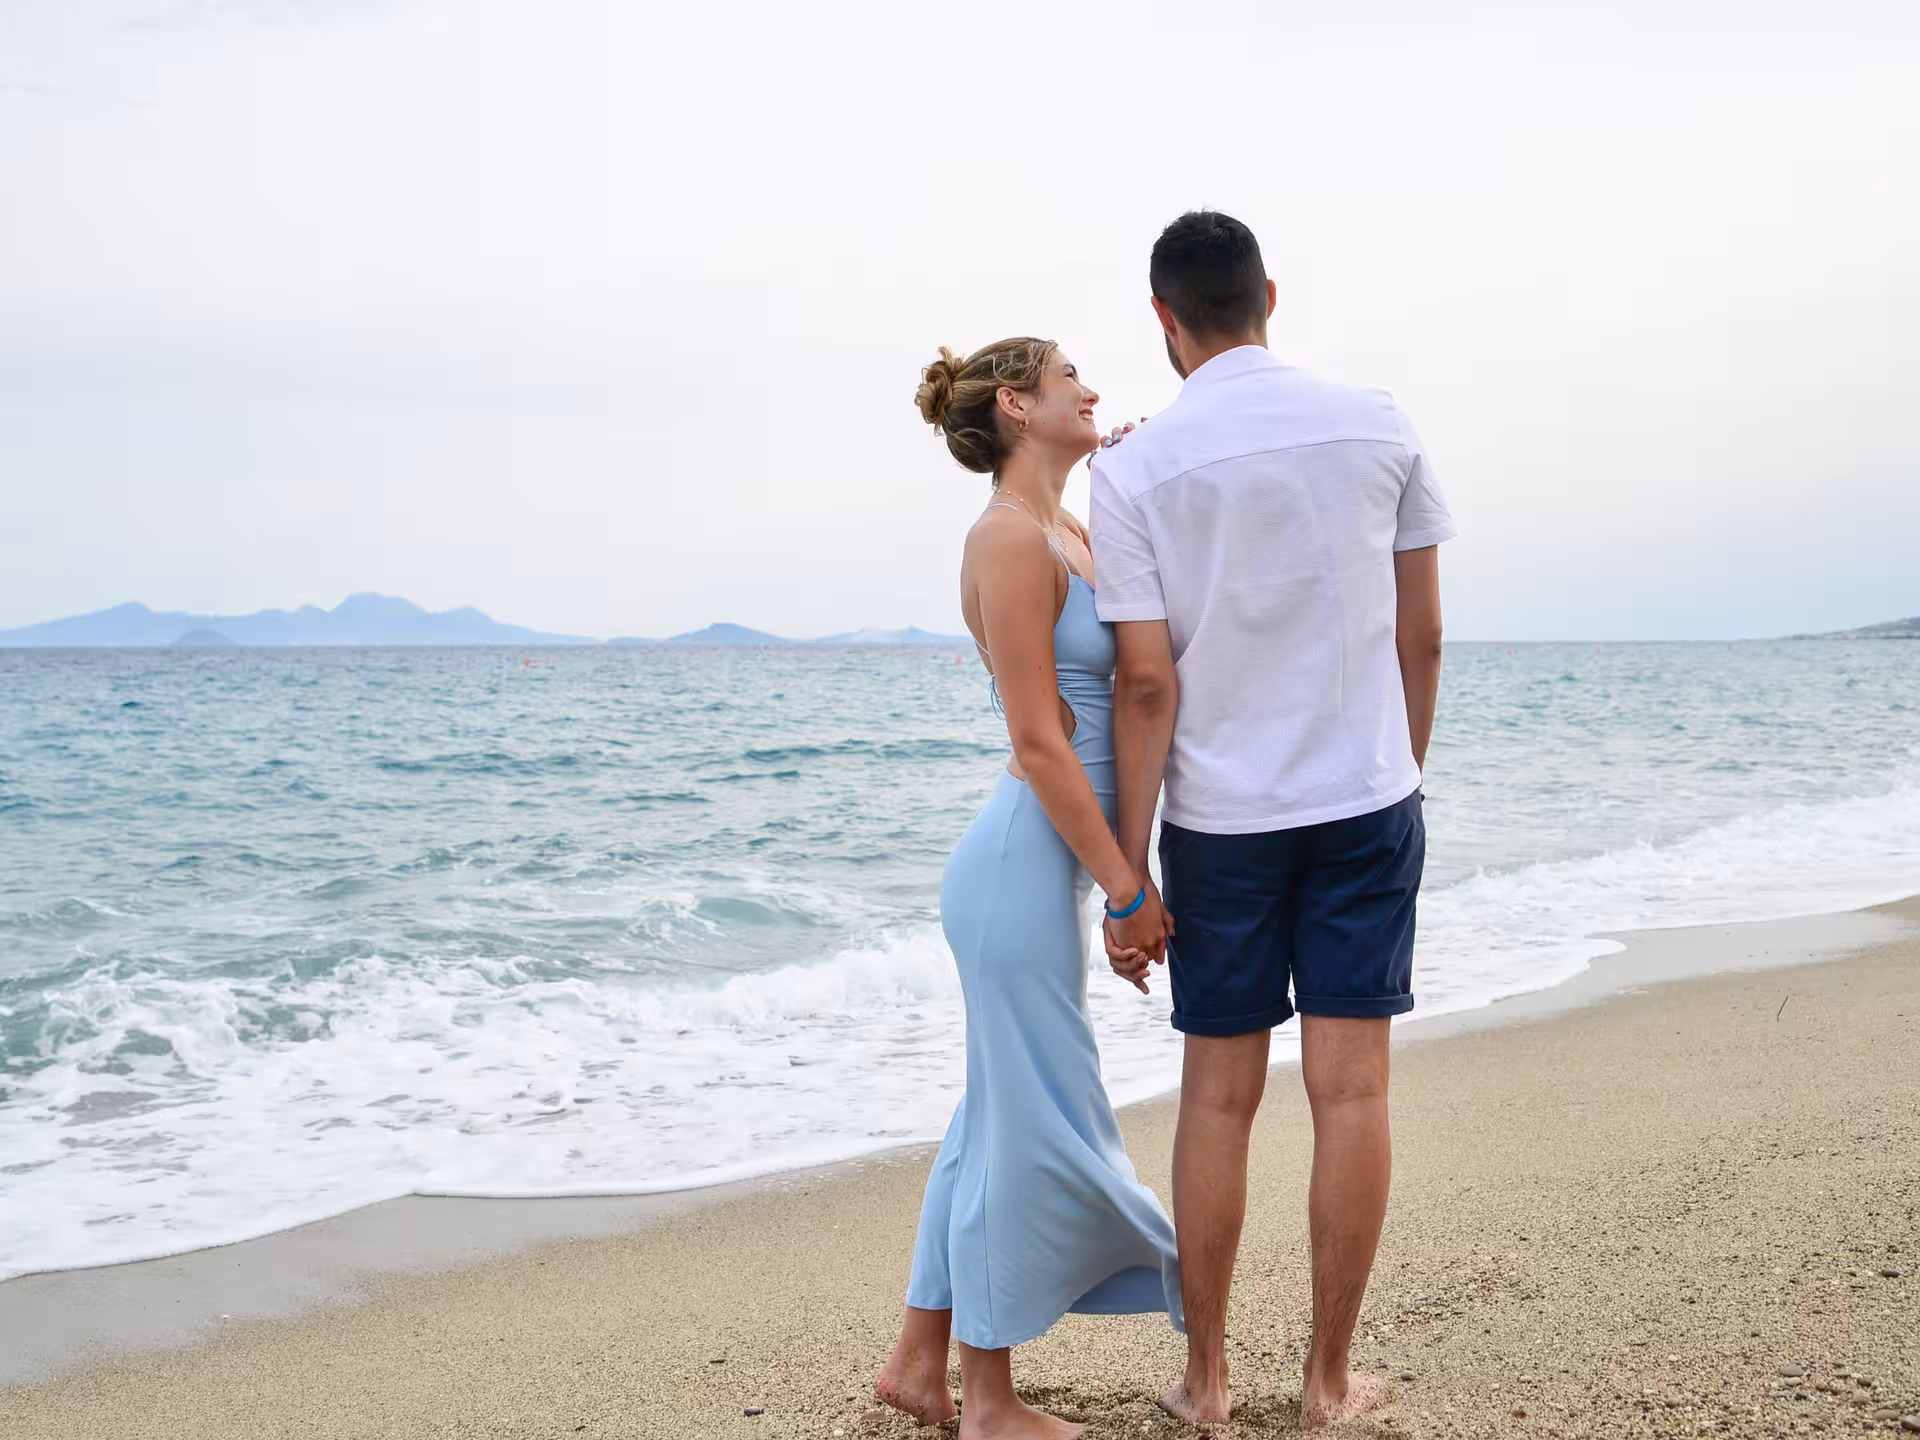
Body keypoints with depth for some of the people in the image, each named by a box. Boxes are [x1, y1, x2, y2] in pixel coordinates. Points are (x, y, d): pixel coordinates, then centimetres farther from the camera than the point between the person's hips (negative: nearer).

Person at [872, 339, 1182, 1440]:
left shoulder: (1070, 532, 13)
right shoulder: (1011, 536, -16)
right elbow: (1038, 744, -19)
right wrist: (1128, 890, -17)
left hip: (1045, 865, 10)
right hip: (1028, 865, -10)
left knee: (1001, 1121, 17)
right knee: (1035, 1130, 1)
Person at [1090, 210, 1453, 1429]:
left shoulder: (1133, 471, -8)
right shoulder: (1379, 427, -1)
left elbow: (1148, 684, -9)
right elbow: (1421, 639, 4)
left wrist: (1129, 870, -4)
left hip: (1220, 820, -1)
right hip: (1367, 802, 1)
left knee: (1219, 1098, 10)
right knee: (1351, 1090, 6)